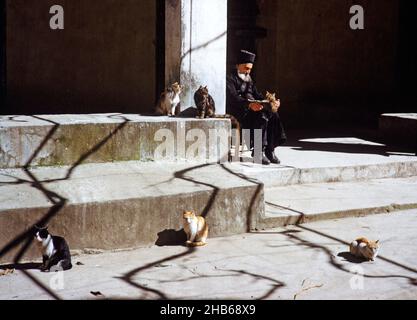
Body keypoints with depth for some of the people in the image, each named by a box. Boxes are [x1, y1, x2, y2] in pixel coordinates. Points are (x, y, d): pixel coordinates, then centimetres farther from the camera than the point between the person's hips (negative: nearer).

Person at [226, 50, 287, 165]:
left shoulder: (249, 80, 27)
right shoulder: (231, 79, 0)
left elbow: (257, 95, 21)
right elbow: (233, 98, -17)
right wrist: (249, 104, -34)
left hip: (253, 109, 7)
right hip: (238, 113, -7)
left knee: (273, 116, -19)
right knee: (262, 117, -33)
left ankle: (270, 150, -22)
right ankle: (258, 152, -28)